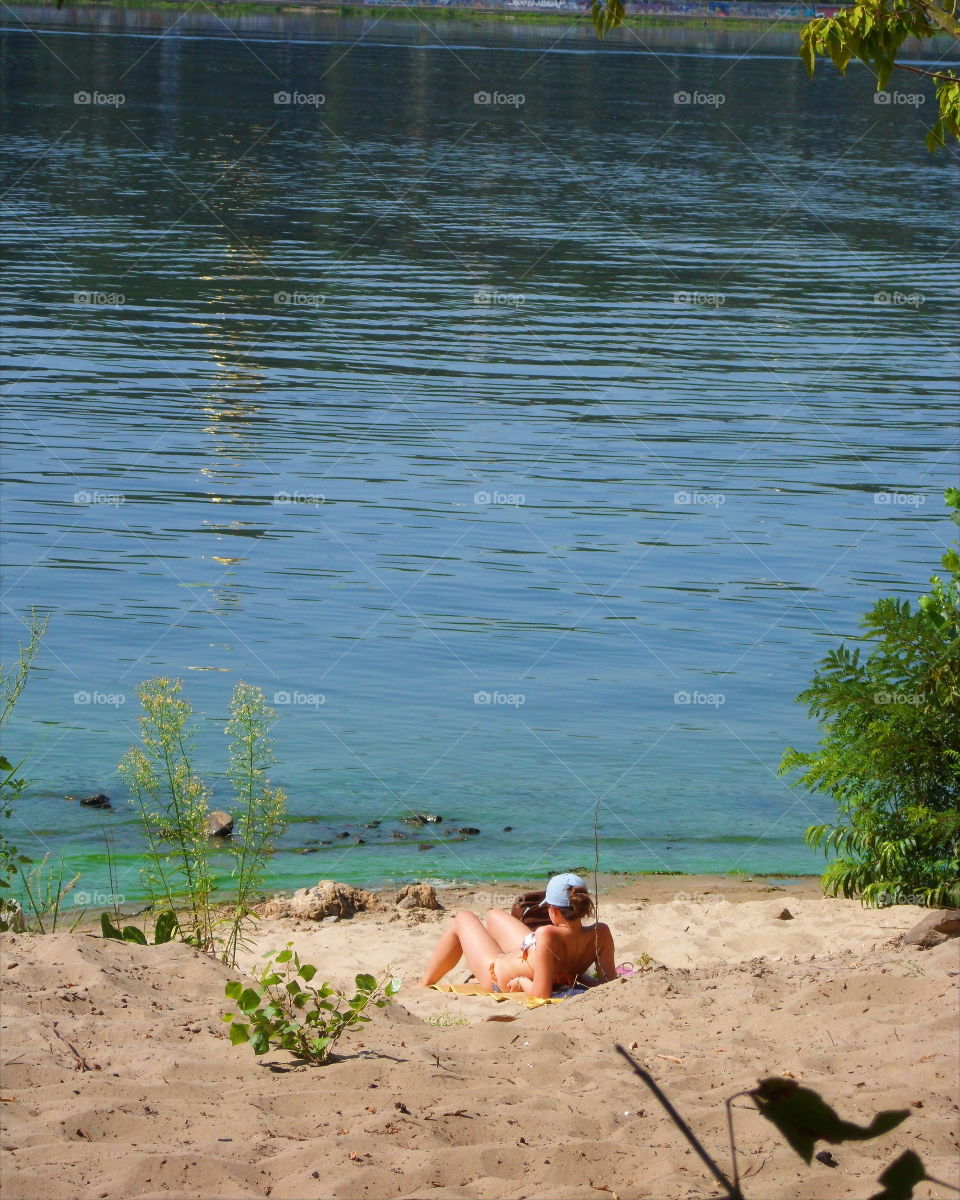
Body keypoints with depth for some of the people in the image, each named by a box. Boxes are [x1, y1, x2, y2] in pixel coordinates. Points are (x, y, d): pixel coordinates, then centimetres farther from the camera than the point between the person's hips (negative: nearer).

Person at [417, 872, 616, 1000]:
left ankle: (423, 986, 43)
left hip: (500, 980, -6)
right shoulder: (601, 934, -28)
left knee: (463, 919, 21)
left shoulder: (548, 936, -44)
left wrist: (522, 982, -23)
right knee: (493, 915, 32)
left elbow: (541, 995, -41)